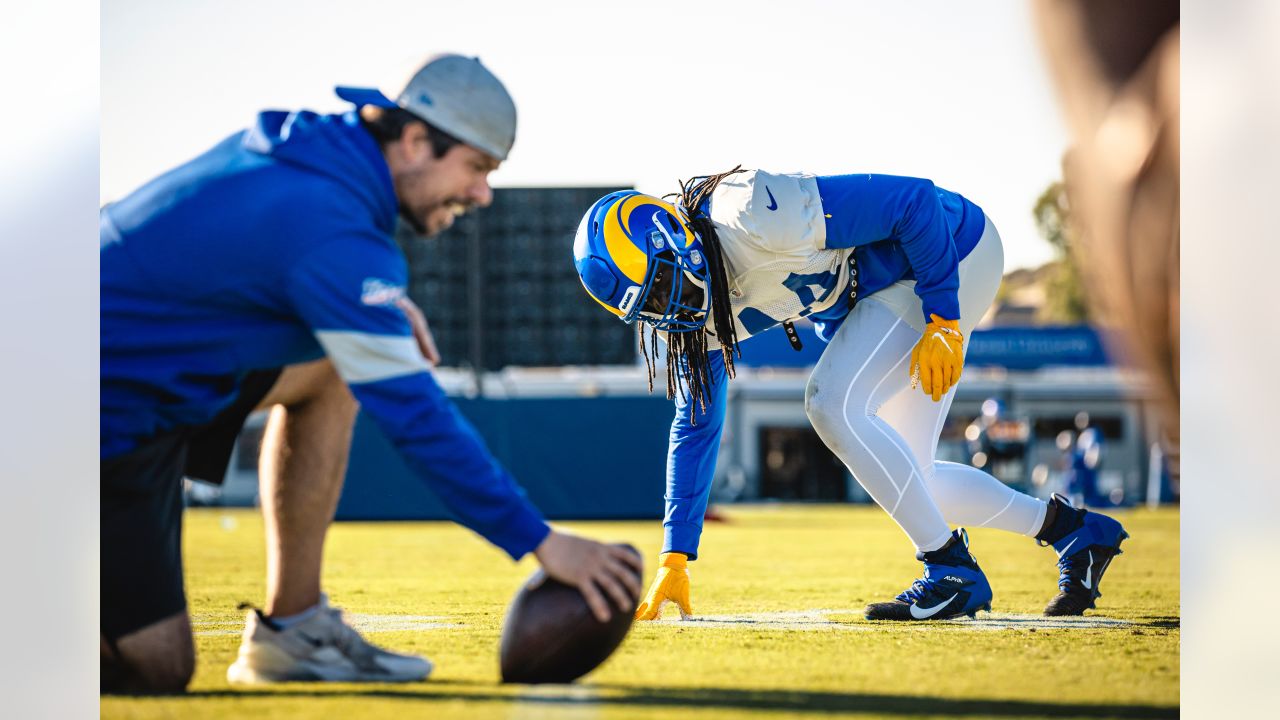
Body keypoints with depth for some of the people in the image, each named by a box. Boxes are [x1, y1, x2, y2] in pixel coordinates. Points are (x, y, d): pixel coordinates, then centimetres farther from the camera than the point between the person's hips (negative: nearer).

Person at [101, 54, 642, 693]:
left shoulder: (302, 138, 4)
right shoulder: (337, 239, -22)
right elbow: (415, 417, -22)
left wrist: (382, 305, 8)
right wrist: (541, 542, -19)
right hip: (112, 416, -10)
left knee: (329, 368, 12)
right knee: (159, 670, -11)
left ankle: (291, 626, 11)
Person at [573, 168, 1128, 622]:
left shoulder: (754, 218, -34)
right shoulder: (697, 313, -7)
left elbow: (914, 203, -29)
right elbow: (695, 428, 3)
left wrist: (943, 323, -25)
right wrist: (675, 562, 1)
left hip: (951, 249, -9)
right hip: (881, 296, 9)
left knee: (833, 404, -23)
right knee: (901, 481, 7)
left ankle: (951, 569, -14)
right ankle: (1071, 529, 22)